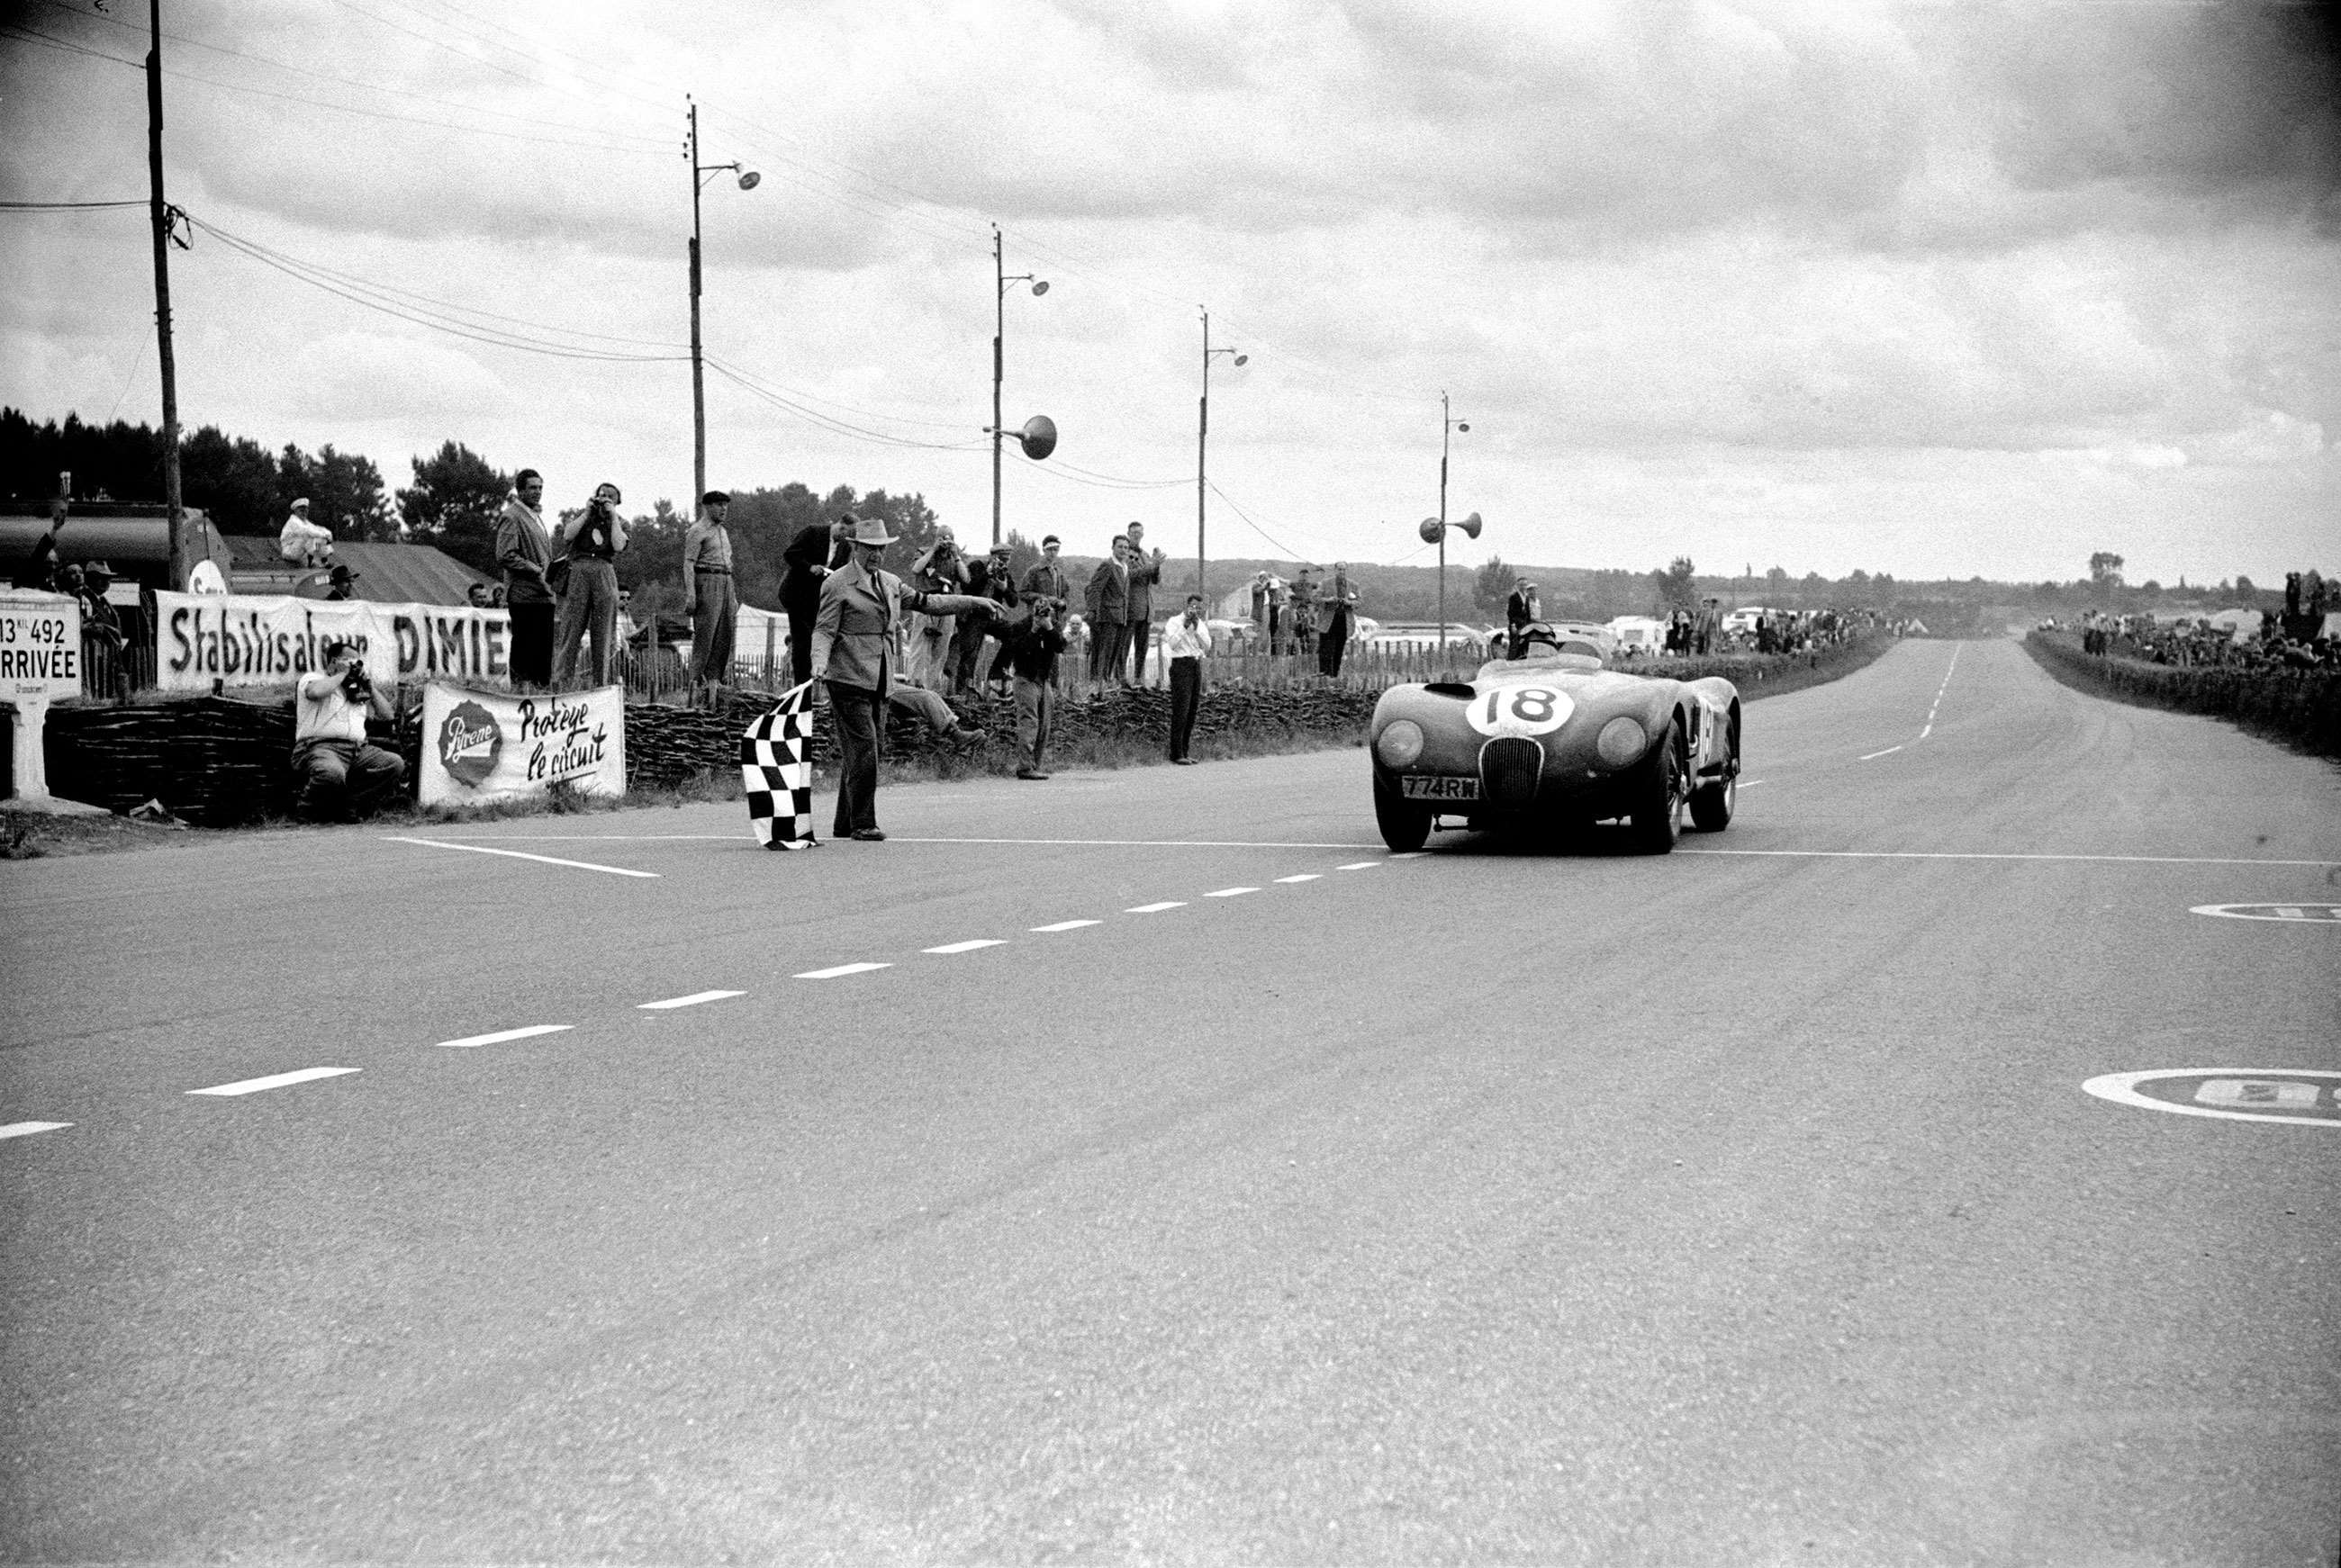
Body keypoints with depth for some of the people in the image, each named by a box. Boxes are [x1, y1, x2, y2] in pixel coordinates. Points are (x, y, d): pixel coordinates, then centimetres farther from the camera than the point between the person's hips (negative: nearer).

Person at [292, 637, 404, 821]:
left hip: (358, 749, 7)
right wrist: (343, 674, -7)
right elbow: (315, 692, -21)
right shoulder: (313, 678, 6)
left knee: (395, 764, -16)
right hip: (319, 747, -7)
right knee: (332, 773, -40)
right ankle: (309, 815, -10)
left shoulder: (357, 687, 26)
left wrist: (368, 685, 11)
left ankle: (349, 807, -14)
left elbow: (386, 714, 23)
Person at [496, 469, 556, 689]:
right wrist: (536, 570, -15)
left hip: (544, 595, 9)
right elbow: (504, 556, -16)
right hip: (524, 595, -9)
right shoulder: (511, 516, -7)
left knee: (544, 652, 8)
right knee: (524, 649, -8)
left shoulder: (535, 517, 22)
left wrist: (552, 568, 13)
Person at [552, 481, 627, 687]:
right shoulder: (581, 516, 16)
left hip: (605, 575, 1)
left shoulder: (620, 523, 15)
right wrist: (587, 513, -1)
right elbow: (568, 535, -3)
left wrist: (613, 516, -1)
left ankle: (600, 683, 5)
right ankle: (561, 680, -9)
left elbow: (618, 546, -4)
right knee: (570, 629, -7)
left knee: (603, 632, 2)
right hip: (578, 572, -1)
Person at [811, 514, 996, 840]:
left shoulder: (890, 583, 17)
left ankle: (845, 824, 15)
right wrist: (820, 663, -27)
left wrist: (974, 602, 22)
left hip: (878, 679, 7)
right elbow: (823, 630, -9)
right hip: (849, 678, -7)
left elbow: (926, 602, 24)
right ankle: (862, 824, -11)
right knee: (863, 749, -14)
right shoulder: (837, 584, -5)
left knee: (856, 753, 10)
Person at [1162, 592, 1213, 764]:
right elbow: (1172, 644, -18)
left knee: (1192, 712, 4)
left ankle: (1184, 752, 8)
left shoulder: (1201, 625, 12)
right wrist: (1185, 626, -22)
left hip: (1196, 666, 6)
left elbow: (1207, 646, -2)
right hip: (1180, 665, -6)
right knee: (1180, 711, -12)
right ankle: (1176, 754, -11)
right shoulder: (1174, 622, -4)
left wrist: (1196, 627, -13)